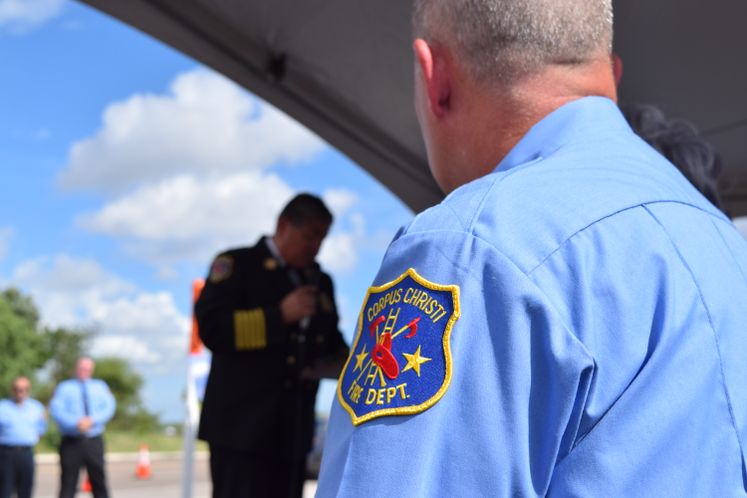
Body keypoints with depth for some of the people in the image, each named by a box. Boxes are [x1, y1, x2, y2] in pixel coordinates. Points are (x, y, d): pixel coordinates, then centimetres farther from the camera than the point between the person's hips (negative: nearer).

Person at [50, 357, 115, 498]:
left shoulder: (100, 386, 17)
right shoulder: (64, 387, 10)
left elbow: (109, 407, 3)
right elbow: (56, 409, -5)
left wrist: (92, 420, -15)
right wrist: (76, 423, -19)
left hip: (94, 442, 2)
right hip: (71, 442, -2)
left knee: (99, 481, 1)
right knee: (68, 483, -3)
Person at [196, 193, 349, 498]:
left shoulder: (320, 281, 19)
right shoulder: (236, 265, -1)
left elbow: (331, 341, 28)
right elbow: (212, 328, -14)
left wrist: (340, 360, 4)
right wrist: (280, 315, -17)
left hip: (293, 427, 7)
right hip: (244, 424, -6)